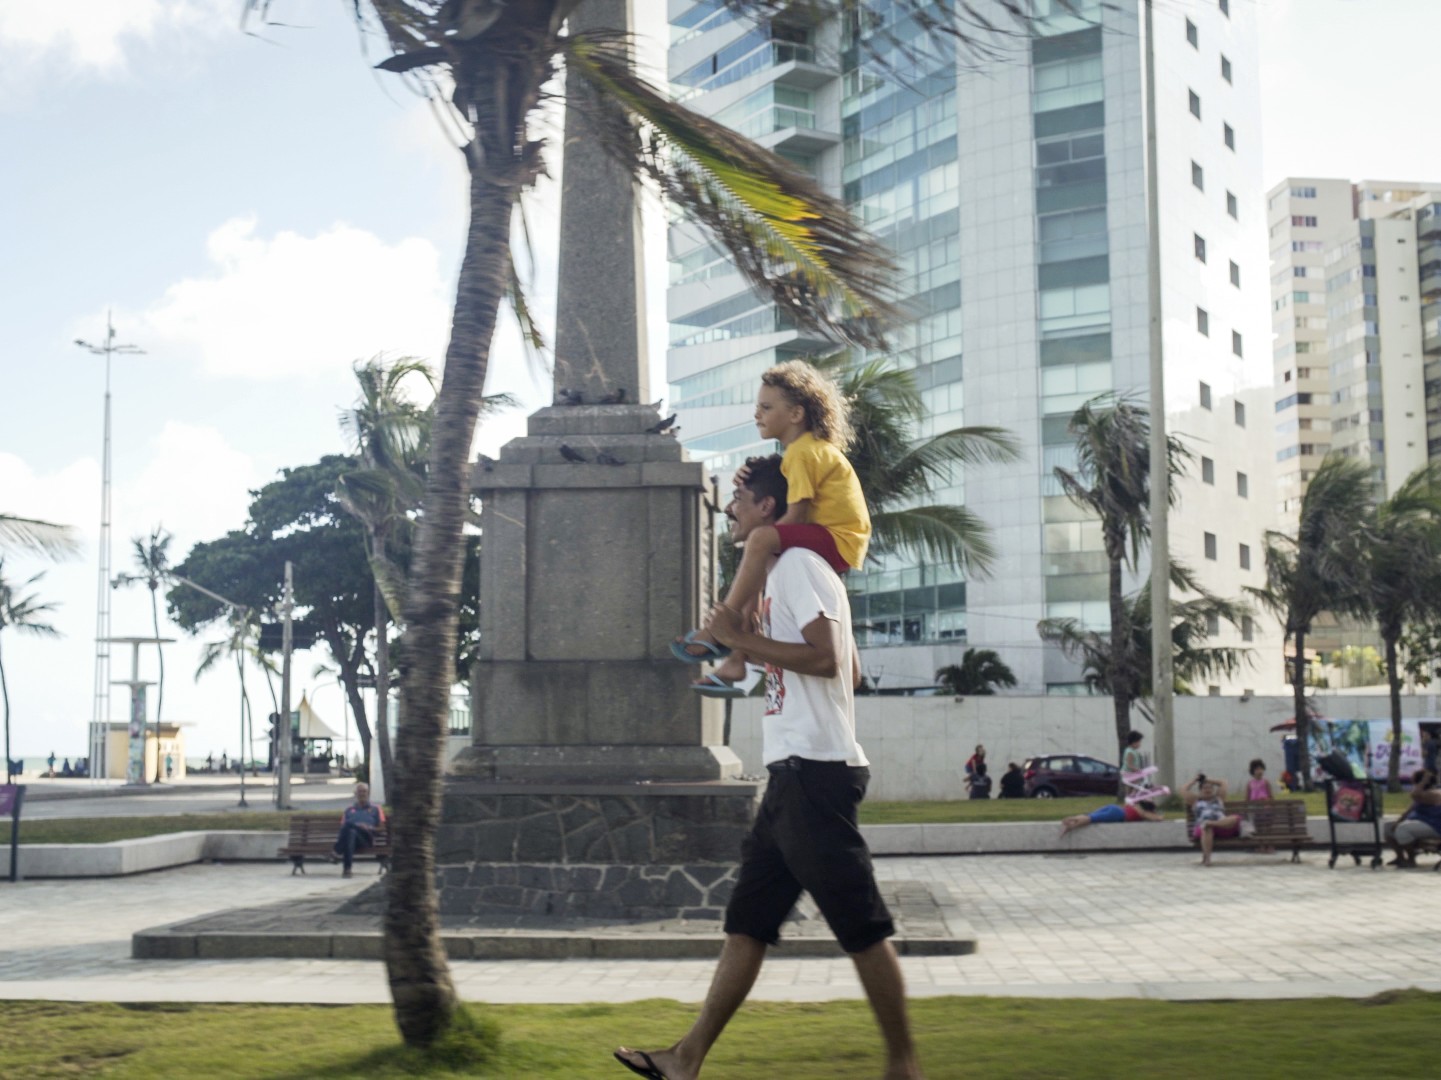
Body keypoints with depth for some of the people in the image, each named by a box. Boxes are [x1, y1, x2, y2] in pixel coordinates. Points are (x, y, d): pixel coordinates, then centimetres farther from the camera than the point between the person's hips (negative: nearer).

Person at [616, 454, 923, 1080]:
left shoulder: (797, 565, -9)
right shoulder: (781, 573, 22)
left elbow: (826, 658, -22)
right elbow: (848, 669, 26)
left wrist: (742, 639, -14)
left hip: (814, 773, -11)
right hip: (793, 776, 11)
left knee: (861, 929, -3)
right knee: (745, 924, 9)